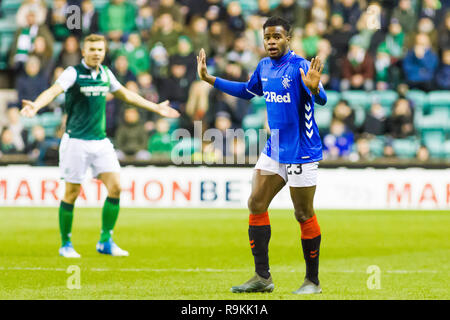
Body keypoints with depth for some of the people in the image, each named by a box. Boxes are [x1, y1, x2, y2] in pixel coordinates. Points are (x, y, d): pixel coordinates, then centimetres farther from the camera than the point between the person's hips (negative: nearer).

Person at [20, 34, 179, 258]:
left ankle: (105, 241, 8)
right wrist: (36, 105, -47)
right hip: (76, 141, -5)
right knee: (72, 193, -1)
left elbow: (125, 95, 26)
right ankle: (66, 244, 14)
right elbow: (54, 90, -26)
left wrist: (156, 107, 34)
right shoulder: (73, 73, -9)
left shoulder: (105, 73, 9)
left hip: (100, 141, 5)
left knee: (115, 187, -4)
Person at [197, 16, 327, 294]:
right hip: (274, 150, 8)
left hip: (301, 152, -8)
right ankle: (263, 277, 10)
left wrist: (313, 87, -49)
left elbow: (321, 99, -27)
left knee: (304, 215, -2)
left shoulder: (299, 66, -16)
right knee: (256, 205, 4)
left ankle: (313, 281, 9)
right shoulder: (264, 67, 7)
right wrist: (210, 79, 25)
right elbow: (248, 91, 25)